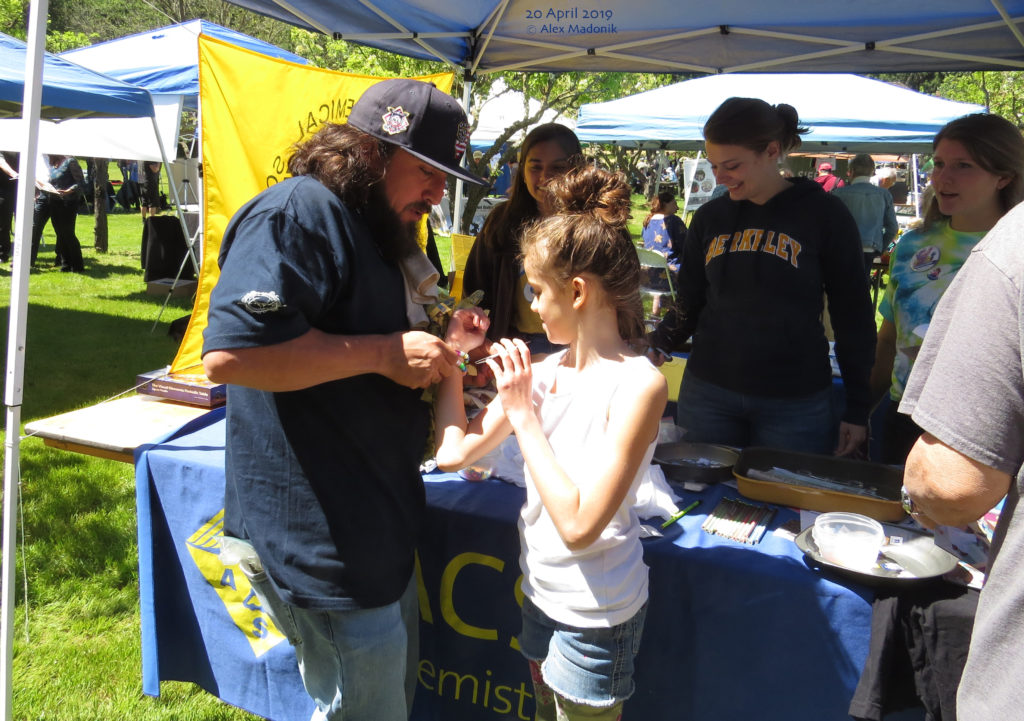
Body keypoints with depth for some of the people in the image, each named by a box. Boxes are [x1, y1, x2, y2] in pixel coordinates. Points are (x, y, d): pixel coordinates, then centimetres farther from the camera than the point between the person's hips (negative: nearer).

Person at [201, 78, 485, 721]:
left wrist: (432, 353, 9)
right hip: (321, 541, -10)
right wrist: (384, 352, -25)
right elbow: (230, 353, -31)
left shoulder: (372, 229, 16)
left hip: (376, 525, 10)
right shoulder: (296, 212, -17)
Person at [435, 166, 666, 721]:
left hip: (594, 613, -6)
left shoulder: (638, 384, -24)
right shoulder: (546, 371, -5)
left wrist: (522, 412, -25)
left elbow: (578, 524, -28)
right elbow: (454, 452, -1)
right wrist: (453, 355, 0)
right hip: (541, 591, 7)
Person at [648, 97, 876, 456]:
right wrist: (656, 345, -9)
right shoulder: (710, 217, 6)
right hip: (707, 394, 3)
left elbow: (853, 315, 0)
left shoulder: (823, 214, -3)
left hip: (795, 403, -3)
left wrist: (857, 409, 0)